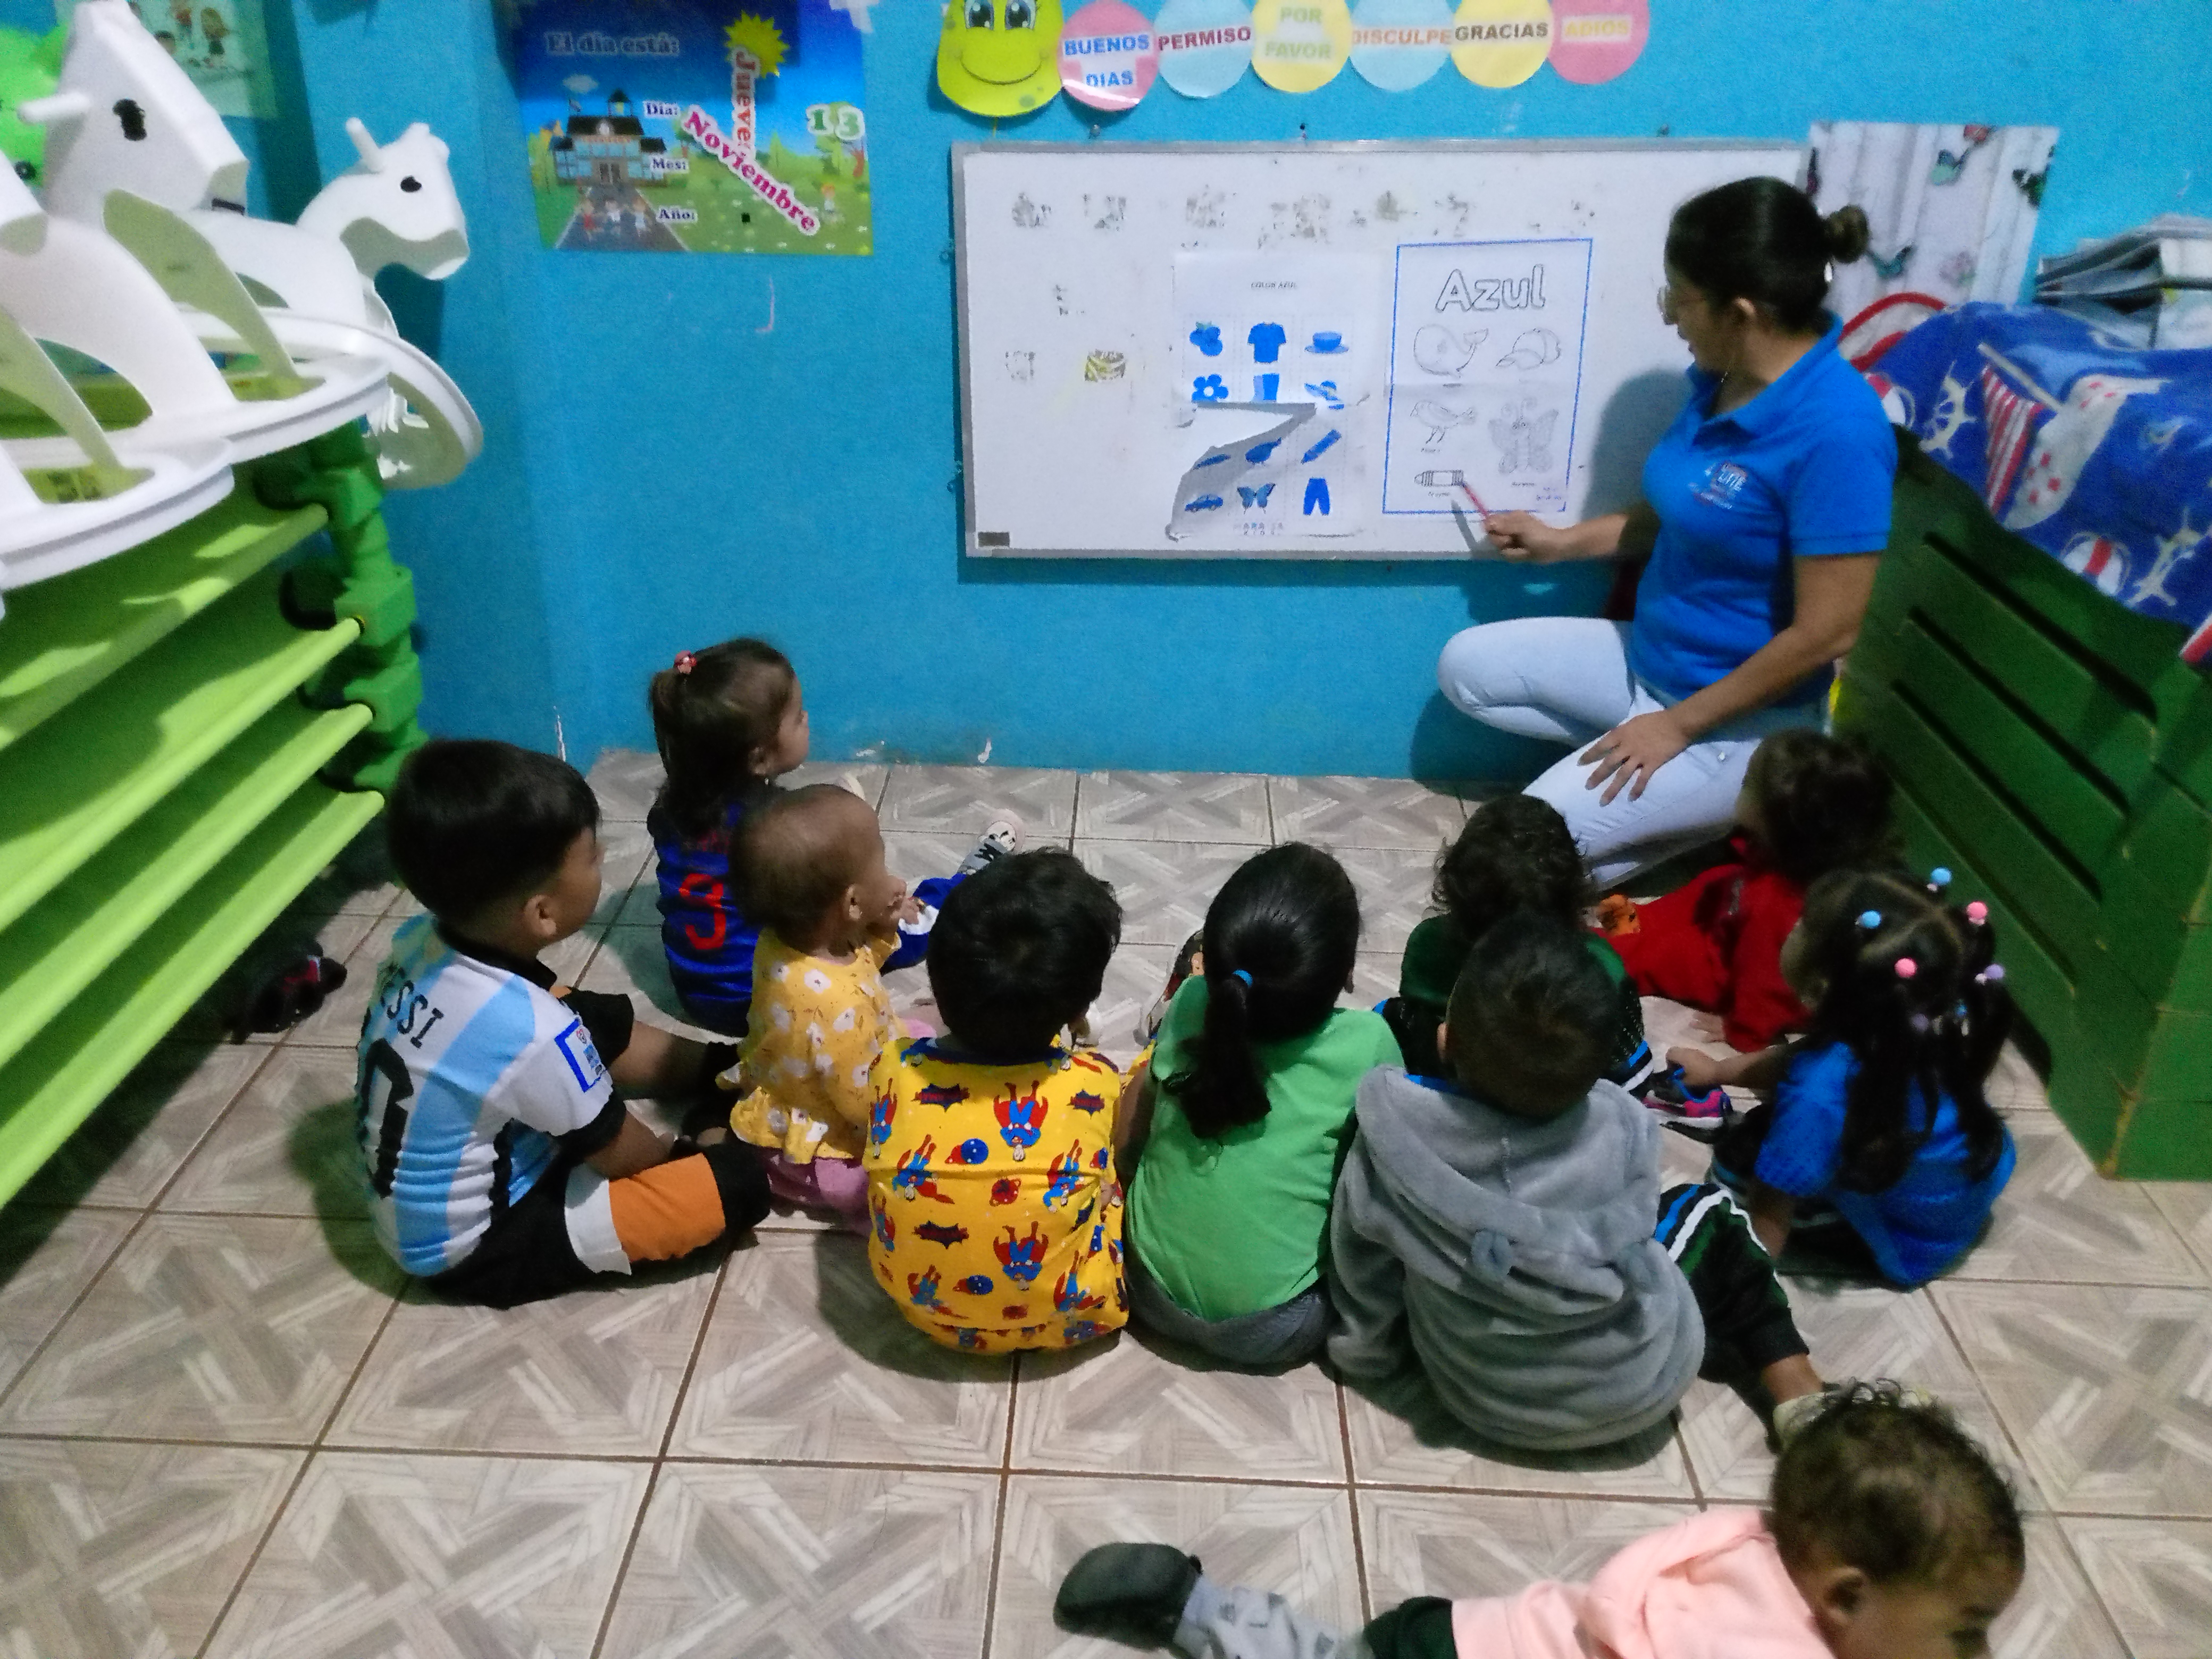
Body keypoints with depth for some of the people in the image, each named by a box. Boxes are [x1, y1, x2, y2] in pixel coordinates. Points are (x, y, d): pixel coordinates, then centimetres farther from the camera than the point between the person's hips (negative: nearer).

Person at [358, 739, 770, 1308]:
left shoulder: (421, 941, -14)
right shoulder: (531, 1031, -34)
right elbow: (620, 1154, -15)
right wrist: (681, 1154, 3)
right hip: (476, 1248, -8)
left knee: (605, 1021, 18)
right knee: (740, 1179, -15)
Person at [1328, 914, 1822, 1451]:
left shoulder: (1395, 1136, -27)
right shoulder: (1622, 1125, -26)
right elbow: (1630, 1225, -3)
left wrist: (1365, 1353, 8)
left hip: (1483, 1404, 1)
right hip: (1639, 1388, -1)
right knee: (1710, 1208, 23)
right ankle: (1791, 1385, 20)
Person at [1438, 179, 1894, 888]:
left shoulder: (1835, 432, -29)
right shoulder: (1723, 381, -3)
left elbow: (1825, 634, -26)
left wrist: (1678, 726, -20)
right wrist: (1562, 541, 15)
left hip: (1748, 712, -9)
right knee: (1466, 668, 9)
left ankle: (1737, 805, 3)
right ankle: (1682, 780, 9)